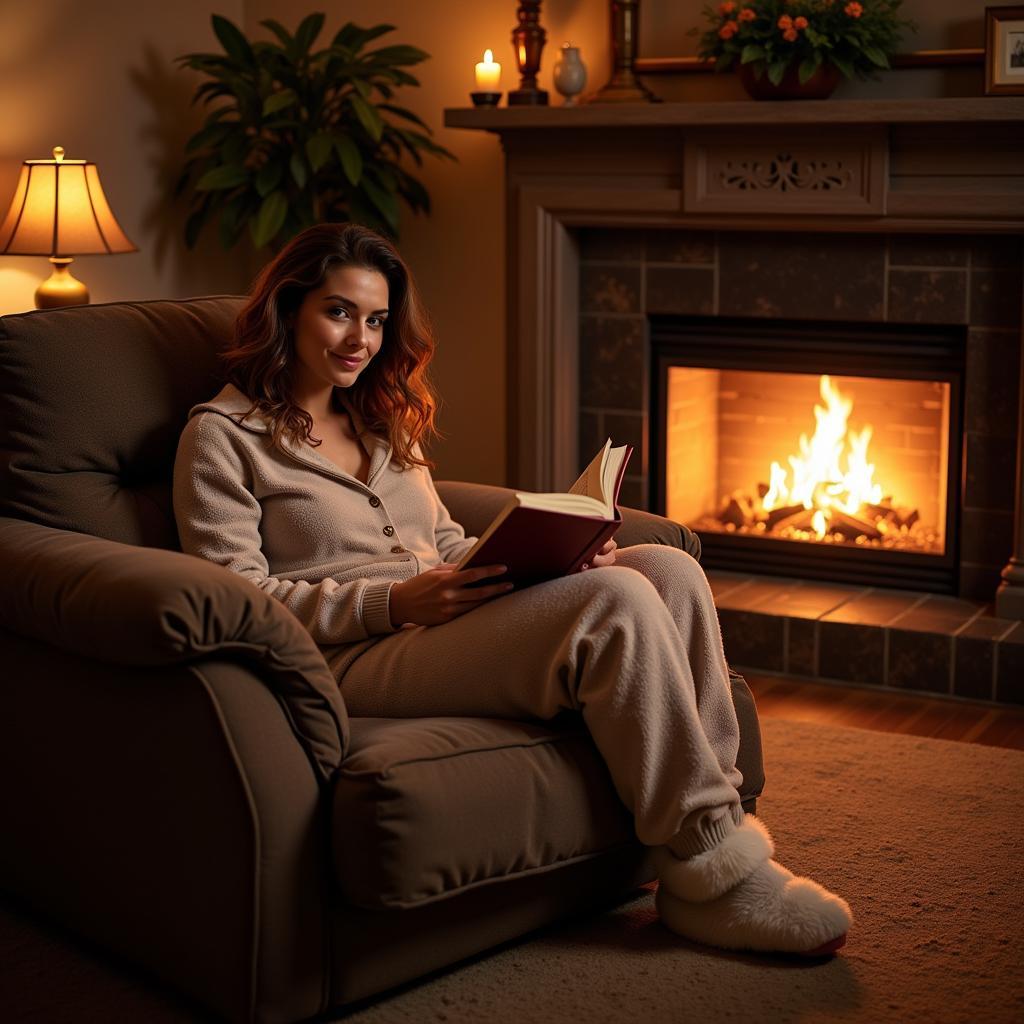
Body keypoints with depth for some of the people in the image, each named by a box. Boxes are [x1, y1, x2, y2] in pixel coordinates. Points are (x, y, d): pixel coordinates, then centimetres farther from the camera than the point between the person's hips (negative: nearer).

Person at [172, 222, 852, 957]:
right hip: (356, 661, -7)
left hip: (440, 620, 8)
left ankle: (718, 819, -17)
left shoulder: (382, 423, 27)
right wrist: (394, 603, -19)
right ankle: (716, 878, -20)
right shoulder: (223, 436, 3)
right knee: (615, 603, -27)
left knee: (671, 570, -16)